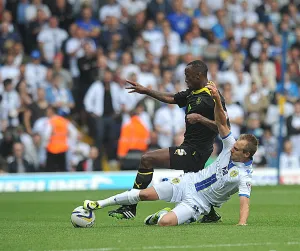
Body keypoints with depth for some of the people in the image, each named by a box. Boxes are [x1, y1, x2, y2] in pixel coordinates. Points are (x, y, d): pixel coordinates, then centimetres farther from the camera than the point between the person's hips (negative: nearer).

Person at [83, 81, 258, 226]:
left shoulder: (244, 176, -20)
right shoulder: (231, 147, -3)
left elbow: (244, 202, -28)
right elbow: (222, 123, -3)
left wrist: (242, 223, -47)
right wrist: (217, 99, -17)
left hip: (198, 202, -6)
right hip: (189, 182, 6)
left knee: (165, 223, -28)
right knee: (145, 194, -7)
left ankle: (162, 215, 10)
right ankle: (99, 204, 10)